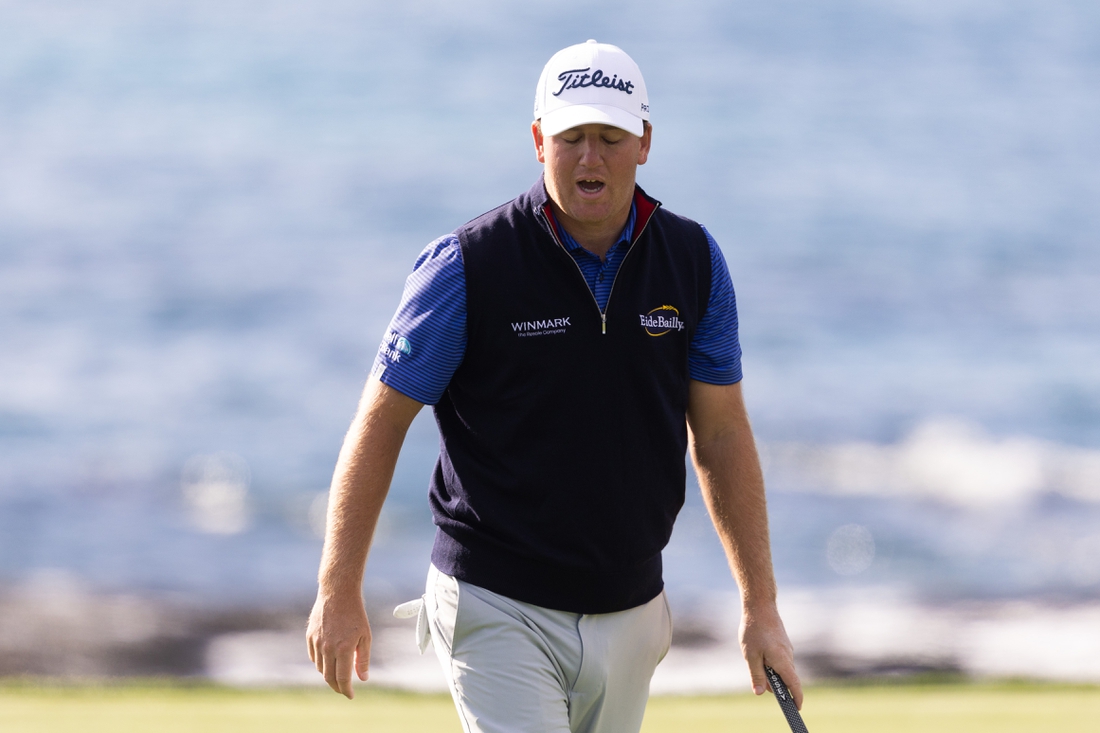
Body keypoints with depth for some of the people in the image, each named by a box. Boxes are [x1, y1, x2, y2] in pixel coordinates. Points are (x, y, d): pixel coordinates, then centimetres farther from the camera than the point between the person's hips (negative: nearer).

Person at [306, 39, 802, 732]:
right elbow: (380, 425, -4)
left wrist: (761, 606, 6)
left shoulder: (694, 262, 1)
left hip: (631, 615, 5)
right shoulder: (467, 265, -11)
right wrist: (339, 595, -5)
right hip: (499, 613, -5)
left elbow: (721, 435, 8)